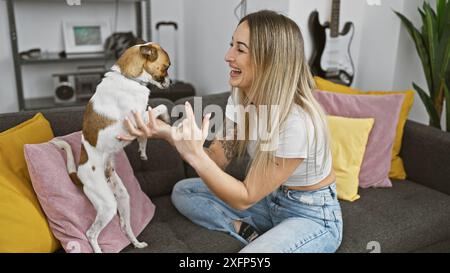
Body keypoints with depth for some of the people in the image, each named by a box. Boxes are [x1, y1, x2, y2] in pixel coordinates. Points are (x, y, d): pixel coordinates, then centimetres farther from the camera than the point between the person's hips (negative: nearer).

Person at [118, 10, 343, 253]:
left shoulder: (297, 123, -32)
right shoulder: (240, 97, -9)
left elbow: (244, 198, -25)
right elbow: (217, 159, -7)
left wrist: (195, 155, -36)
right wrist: (169, 133, -21)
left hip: (312, 216, -7)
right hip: (269, 198, 7)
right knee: (182, 192, 5)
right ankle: (252, 234, -3)